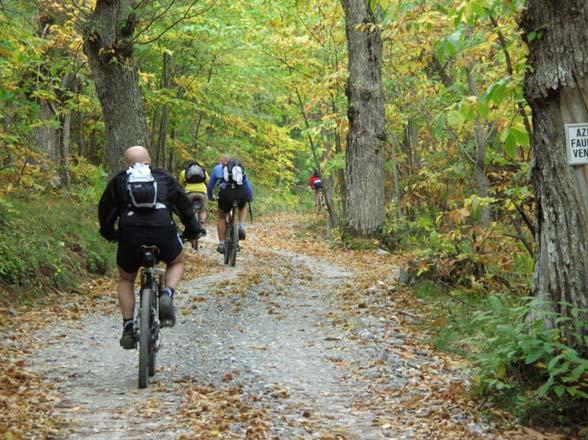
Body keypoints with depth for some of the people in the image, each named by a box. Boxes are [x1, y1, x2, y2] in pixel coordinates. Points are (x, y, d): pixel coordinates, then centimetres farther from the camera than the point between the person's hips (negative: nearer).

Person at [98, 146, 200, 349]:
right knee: (177, 262, 31)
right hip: (164, 233, 0)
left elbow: (105, 210, 24)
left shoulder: (118, 180, 20)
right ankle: (167, 295, 3)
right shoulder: (164, 177, 21)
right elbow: (184, 204, 23)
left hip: (130, 235, 0)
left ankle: (128, 327, 12)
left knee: (125, 280, 24)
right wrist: (192, 230, 36)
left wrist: (109, 232, 40)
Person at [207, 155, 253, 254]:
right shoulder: (241, 169, 30)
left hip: (226, 194, -2)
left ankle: (221, 244, 16)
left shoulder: (217, 168, 24)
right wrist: (250, 199, 52)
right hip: (242, 194, 2)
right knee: (243, 207, 37)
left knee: (220, 216, 23)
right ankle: (241, 227, 14)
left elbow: (210, 186, 32)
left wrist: (210, 197, 50)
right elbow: (248, 187, 36)